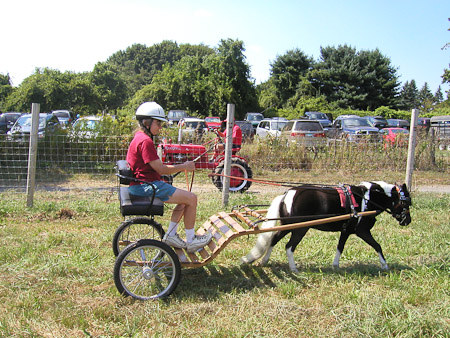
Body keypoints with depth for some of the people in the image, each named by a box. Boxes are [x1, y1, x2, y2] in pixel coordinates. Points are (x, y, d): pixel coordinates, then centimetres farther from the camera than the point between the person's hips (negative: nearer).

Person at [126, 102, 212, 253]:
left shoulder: (140, 137, 16)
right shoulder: (145, 141, -18)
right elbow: (161, 169, -19)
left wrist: (180, 166, 10)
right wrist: (184, 167, -7)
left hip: (143, 185, 11)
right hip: (146, 186, -11)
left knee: (185, 199, 16)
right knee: (191, 198, -11)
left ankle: (170, 236, 19)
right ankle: (191, 241, 1)